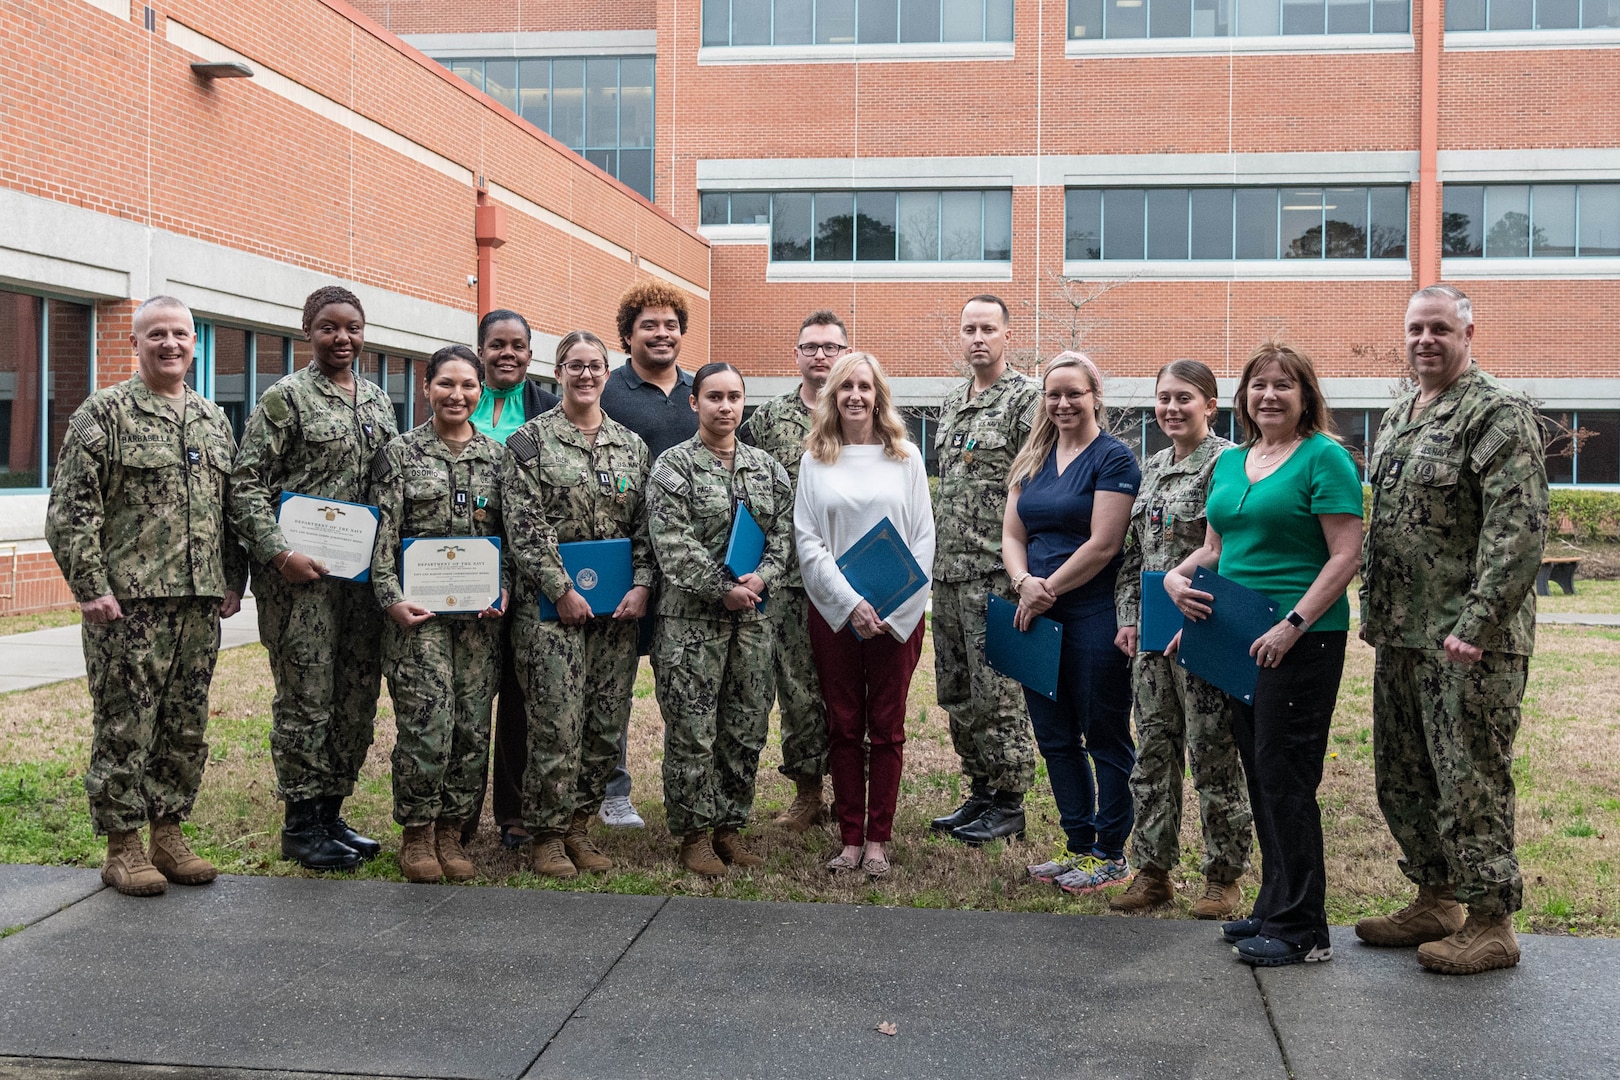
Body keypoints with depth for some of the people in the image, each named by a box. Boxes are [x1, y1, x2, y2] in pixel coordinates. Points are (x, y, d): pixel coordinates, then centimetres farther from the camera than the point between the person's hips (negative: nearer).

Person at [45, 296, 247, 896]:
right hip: (129, 601, -5)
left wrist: (233, 582, 12)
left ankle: (168, 834, 22)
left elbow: (232, 506, 19)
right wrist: (91, 587, -13)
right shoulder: (104, 413, -2)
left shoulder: (214, 420, 15)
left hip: (201, 602, 5)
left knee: (187, 728, 10)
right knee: (125, 727, 0)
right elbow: (71, 509, -7)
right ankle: (122, 848, 11)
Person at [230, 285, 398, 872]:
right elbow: (246, 484, -8)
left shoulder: (378, 400, 14)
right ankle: (301, 825, 10)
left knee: (358, 696, 10)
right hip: (301, 571, -6)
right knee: (306, 696, -1)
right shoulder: (286, 397, -4)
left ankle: (331, 812, 23)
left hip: (363, 571, 6)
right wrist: (279, 553, -18)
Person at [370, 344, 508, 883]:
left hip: (481, 612, 3)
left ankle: (451, 831, 18)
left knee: (473, 725, 4)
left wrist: (504, 589, -1)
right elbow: (382, 535, -1)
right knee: (427, 721, -9)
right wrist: (391, 597, -11)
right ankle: (417, 835, 7)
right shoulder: (401, 453, 3)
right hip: (418, 609, -3)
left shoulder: (498, 456, 11)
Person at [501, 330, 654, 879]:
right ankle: (548, 834, 9)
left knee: (607, 722, 6)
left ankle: (578, 825, 20)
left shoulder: (632, 445, 13)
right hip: (553, 604, -4)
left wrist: (642, 585, -3)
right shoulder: (531, 440, 0)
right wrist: (562, 590, -13)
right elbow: (526, 527, -8)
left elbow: (646, 525, 10)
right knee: (557, 722, -5)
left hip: (619, 606, 5)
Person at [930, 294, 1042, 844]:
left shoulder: (1027, 399, -8)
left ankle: (1009, 803, 8)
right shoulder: (951, 404, 16)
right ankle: (980, 793, 23)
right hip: (948, 572, 8)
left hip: (996, 572, -8)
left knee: (997, 693, -3)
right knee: (956, 692, 12)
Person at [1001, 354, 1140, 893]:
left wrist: (1049, 590, -12)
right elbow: (1012, 533, 10)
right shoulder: (1032, 459, 13)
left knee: (1105, 738, 3)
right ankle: (1080, 846, 26)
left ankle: (1111, 856, 14)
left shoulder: (1113, 458, -8)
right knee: (1056, 737, 13)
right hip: (1041, 617, 7)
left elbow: (1103, 544, -15)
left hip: (1095, 617, -7)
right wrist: (1024, 582, -9)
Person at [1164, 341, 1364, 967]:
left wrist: (1292, 624, -20)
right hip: (1240, 640, 7)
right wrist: (1176, 576, 1)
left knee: (1285, 777, -5)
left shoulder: (1324, 458, -8)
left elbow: (1346, 555, -13)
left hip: (1302, 640, -7)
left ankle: (1300, 928, 5)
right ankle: (1274, 908, 24)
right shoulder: (1229, 463, 14)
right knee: (1260, 775, 13)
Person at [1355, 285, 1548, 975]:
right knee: (1402, 777, 15)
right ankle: (1435, 900, 29)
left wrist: (1477, 623, -23)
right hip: (1401, 635, 9)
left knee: (1469, 780, -2)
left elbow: (1518, 529, -19)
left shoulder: (1497, 413, -10)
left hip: (1468, 640, -9)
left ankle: (1490, 923, 10)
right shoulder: (1397, 418, 16)